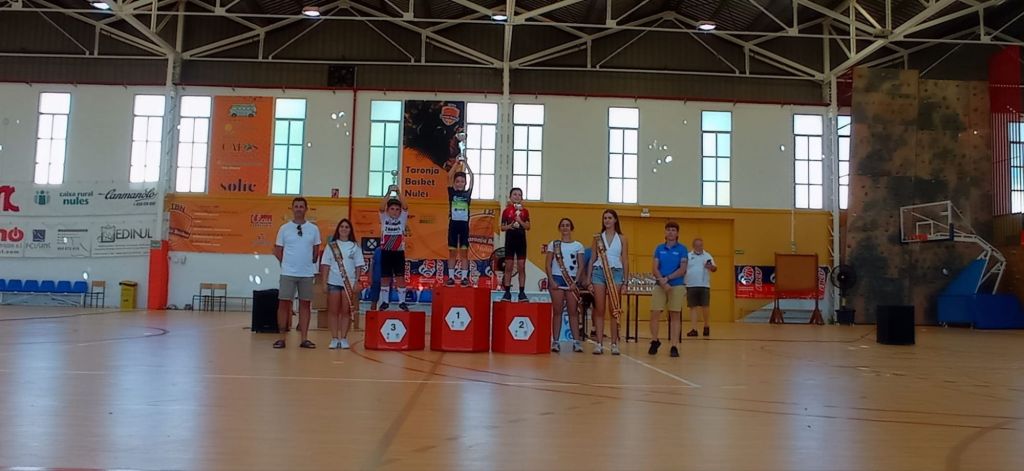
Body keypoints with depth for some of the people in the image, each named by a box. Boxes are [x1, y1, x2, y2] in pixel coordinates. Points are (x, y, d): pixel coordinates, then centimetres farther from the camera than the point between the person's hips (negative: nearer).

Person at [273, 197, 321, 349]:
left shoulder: (313, 229, 4)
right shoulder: (284, 228, 2)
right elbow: (277, 250, 6)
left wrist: (311, 263, 6)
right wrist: (285, 264, 1)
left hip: (307, 273, 1)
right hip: (288, 273, -1)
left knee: (305, 304, 5)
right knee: (283, 303, -1)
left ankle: (304, 338, 9)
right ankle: (282, 338, 6)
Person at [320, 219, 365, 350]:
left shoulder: (355, 246, 6)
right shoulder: (331, 245, 6)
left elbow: (358, 266, 5)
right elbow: (326, 265, 4)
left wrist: (357, 282, -3)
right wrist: (324, 282, -2)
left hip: (349, 283, 0)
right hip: (333, 282, 0)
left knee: (346, 311, 3)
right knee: (333, 311, 2)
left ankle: (344, 339, 9)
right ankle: (334, 339, 8)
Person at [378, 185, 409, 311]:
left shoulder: (402, 218, 1)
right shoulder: (384, 218, 1)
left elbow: (405, 206, -15)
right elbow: (381, 207, -16)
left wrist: (397, 193, -25)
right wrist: (389, 193, -26)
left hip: (399, 252, 0)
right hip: (385, 252, 0)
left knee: (400, 277, 0)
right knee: (385, 278, 5)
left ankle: (402, 302, 8)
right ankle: (384, 301, 15)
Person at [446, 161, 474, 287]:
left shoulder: (468, 193, 5)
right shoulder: (452, 192, 4)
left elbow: (471, 177, -1)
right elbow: (449, 176, -3)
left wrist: (465, 163, 0)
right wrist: (457, 163, -4)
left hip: (464, 224, 0)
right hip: (453, 224, 0)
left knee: (464, 252, 3)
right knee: (452, 252, 3)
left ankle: (465, 277, 6)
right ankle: (451, 277, 7)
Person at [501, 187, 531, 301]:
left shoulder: (525, 211, 5)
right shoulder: (506, 211, 2)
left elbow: (528, 227, 1)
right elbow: (502, 228, 4)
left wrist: (520, 221, -15)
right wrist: (509, 226, -16)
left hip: (521, 240, 1)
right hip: (510, 240, -1)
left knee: (521, 267, 1)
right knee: (508, 267, 2)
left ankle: (522, 293, 5)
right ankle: (507, 292, 6)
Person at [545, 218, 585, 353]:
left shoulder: (578, 246, 8)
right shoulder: (553, 244, 6)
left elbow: (581, 266, 5)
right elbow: (548, 264, 3)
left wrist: (575, 282, -6)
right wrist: (551, 280, -9)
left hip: (572, 281, 1)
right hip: (557, 279, -1)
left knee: (573, 312, 0)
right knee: (557, 311, 0)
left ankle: (576, 342, 2)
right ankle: (555, 342, 4)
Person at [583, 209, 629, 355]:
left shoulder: (622, 239, 7)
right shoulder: (597, 237, 10)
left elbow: (625, 261, 6)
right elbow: (593, 259, 10)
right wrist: (589, 279, 3)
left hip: (616, 273, -1)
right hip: (599, 272, 1)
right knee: (599, 310, 1)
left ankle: (614, 343, 5)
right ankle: (599, 343, 4)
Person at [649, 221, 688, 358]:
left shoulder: (682, 249, 2)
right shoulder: (659, 248, 8)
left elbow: (682, 270, -6)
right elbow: (655, 268, 2)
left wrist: (667, 278, -15)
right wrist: (662, 281, -14)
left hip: (677, 286, -2)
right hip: (660, 285, 2)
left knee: (675, 316, 1)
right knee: (655, 314, -1)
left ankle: (674, 347, 5)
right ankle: (655, 341, 20)